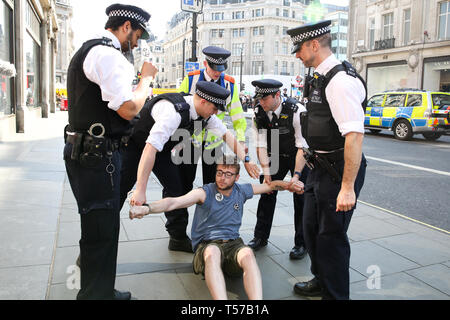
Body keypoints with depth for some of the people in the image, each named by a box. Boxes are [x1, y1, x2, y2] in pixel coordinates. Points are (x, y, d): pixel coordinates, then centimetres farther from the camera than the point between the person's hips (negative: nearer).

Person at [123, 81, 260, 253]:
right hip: (133, 144, -7)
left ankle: (178, 238, 16)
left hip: (162, 147, 8)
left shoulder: (205, 114, -14)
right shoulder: (174, 111, -40)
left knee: (176, 186, 3)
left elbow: (227, 135, 0)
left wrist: (246, 160, -9)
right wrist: (140, 191, -47)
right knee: (120, 188, -9)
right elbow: (150, 148, -45)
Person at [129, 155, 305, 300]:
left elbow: (270, 185, 24)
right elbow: (173, 202, -16)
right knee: (212, 252, -39)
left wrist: (289, 185, 6)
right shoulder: (205, 193, -2)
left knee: (248, 253, -33)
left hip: (233, 243, 3)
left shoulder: (241, 191, 11)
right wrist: (145, 209, -32)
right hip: (206, 246, -2)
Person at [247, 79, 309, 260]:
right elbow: (261, 145, -13)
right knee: (267, 193, 3)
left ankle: (301, 243, 6)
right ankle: (260, 237, 16)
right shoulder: (258, 113, -15)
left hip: (300, 156, -4)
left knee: (301, 197, -8)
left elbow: (303, 147, -28)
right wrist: (266, 171, -21)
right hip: (276, 157, 4)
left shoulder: (297, 111, -29)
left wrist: (296, 174, -33)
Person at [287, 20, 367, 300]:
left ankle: (335, 294, 23)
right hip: (321, 168, 10)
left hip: (339, 170, -10)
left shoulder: (341, 80, -20)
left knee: (331, 235, 2)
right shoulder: (321, 79, 12)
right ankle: (321, 281, 43)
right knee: (312, 227, 21)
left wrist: (348, 187, -29)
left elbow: (355, 135, -27)